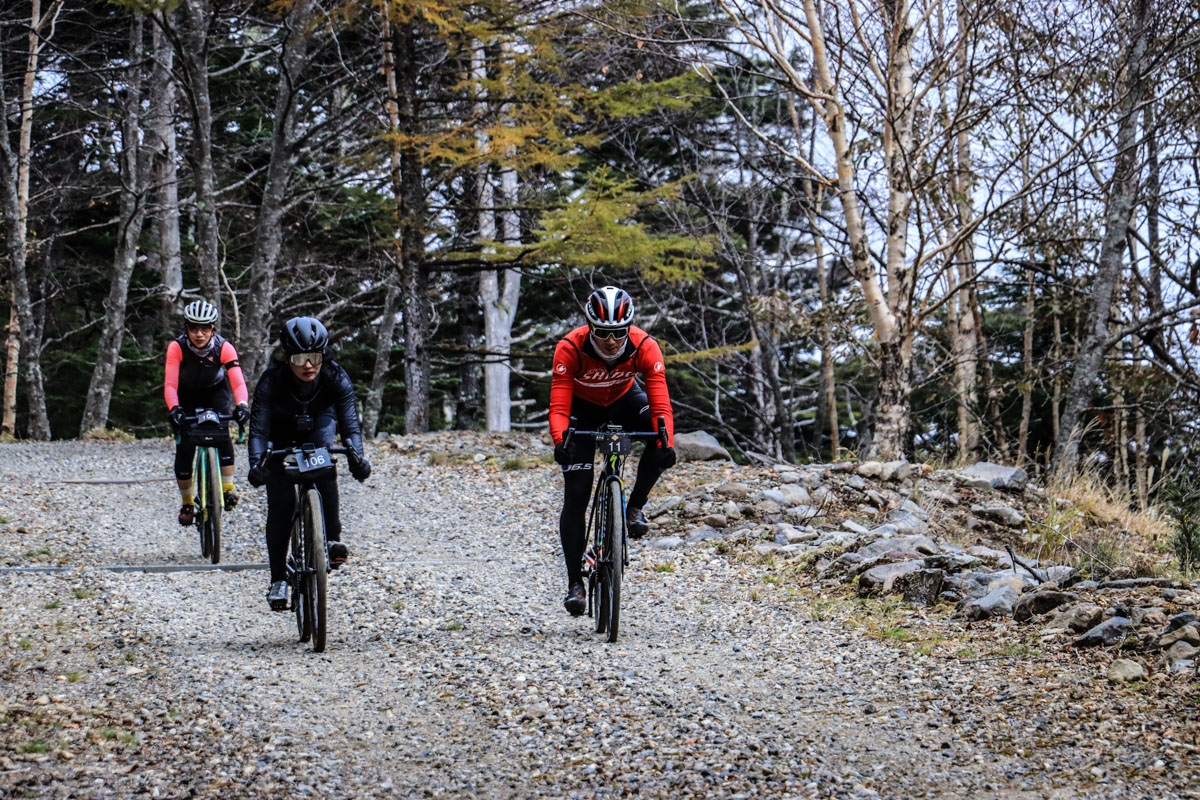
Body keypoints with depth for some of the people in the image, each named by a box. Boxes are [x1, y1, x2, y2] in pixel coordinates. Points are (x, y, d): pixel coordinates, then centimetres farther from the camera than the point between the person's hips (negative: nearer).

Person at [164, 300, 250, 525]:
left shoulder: (223, 348, -28)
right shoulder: (177, 348, -29)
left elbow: (238, 381, -38)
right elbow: (170, 384, -37)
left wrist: (242, 405, -57)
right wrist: (174, 409, -55)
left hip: (215, 392, 0)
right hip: (187, 395, 0)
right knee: (184, 447, -11)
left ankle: (228, 488, -20)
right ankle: (187, 503, 6)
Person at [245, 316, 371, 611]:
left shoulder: (335, 378, -29)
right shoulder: (271, 380, -31)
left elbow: (350, 422, -34)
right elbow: (258, 428, -35)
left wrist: (356, 456, -52)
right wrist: (256, 463, -52)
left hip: (317, 428, 0)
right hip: (281, 437, 0)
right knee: (280, 502, -15)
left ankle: (332, 540, -31)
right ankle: (278, 578, -2)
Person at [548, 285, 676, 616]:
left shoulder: (644, 347, -30)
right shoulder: (570, 348, -33)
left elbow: (660, 403, -36)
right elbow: (558, 406, -37)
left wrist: (666, 443, -53)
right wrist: (560, 441, -56)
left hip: (623, 400, 2)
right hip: (583, 406, -1)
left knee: (661, 430, -31)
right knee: (575, 494, -11)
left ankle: (635, 506, -12)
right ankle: (575, 582, -4)